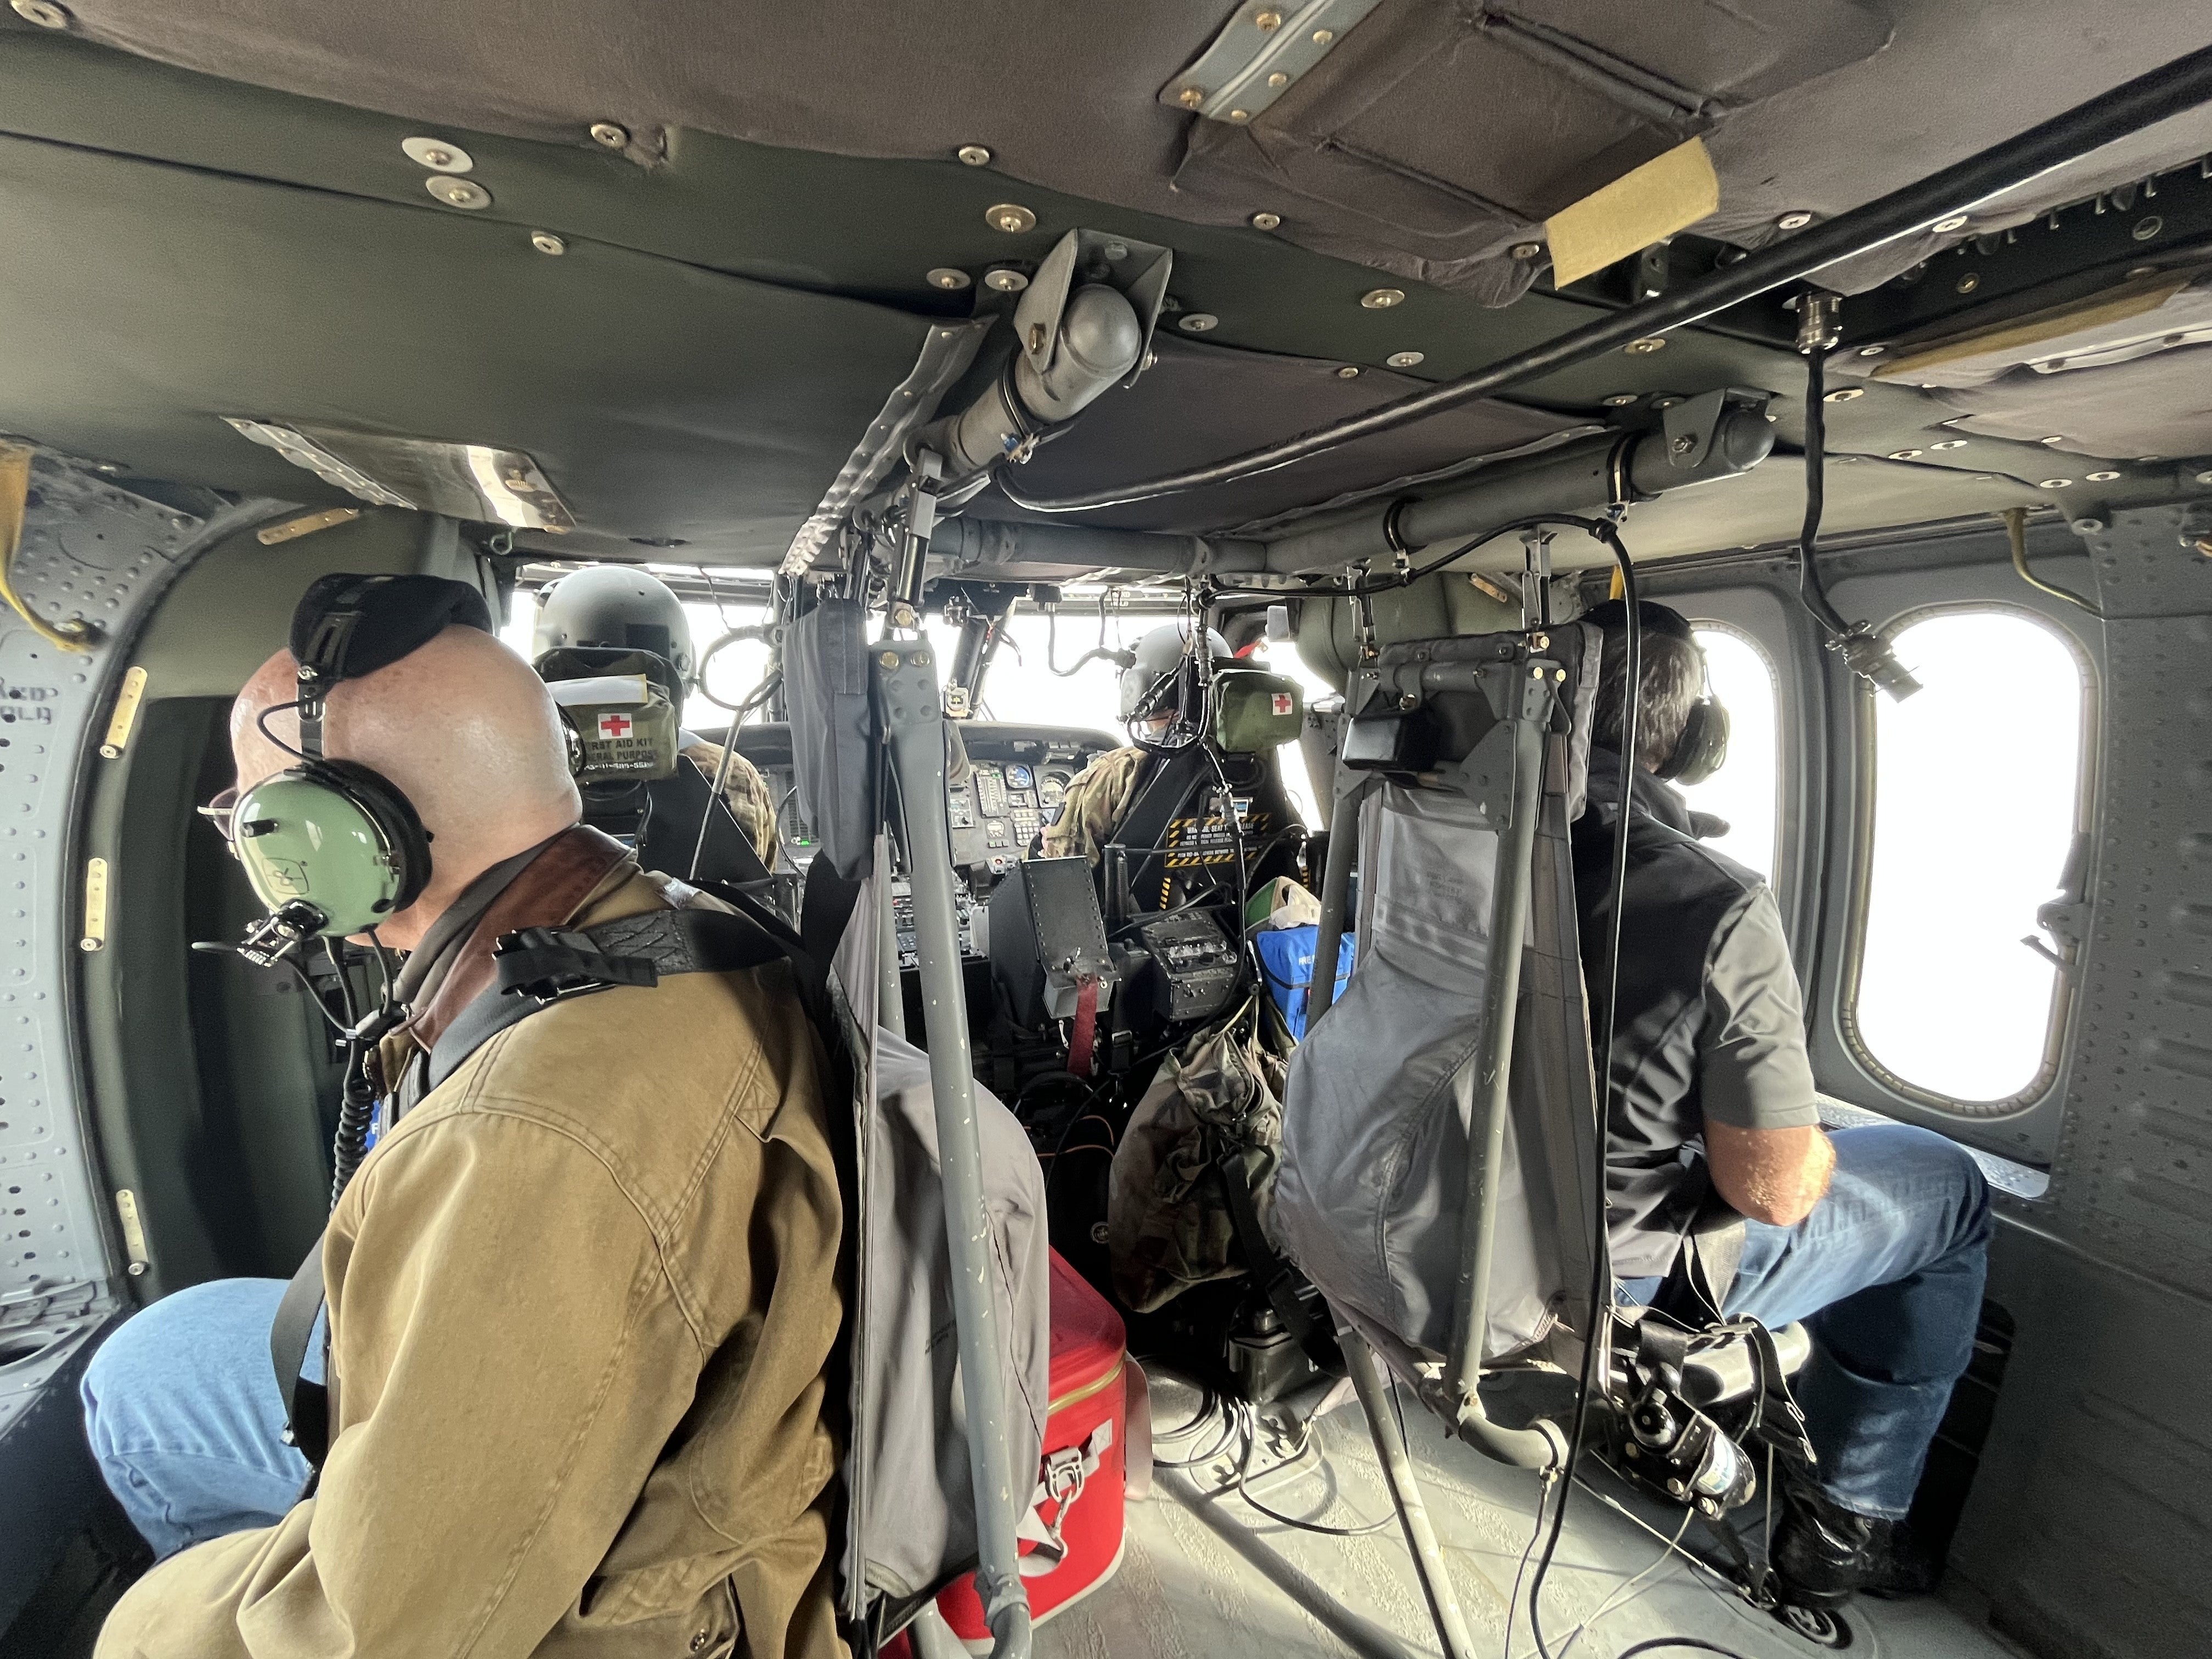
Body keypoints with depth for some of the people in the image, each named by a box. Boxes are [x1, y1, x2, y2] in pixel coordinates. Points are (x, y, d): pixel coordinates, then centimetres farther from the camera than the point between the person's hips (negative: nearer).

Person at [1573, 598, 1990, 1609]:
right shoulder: (1719, 910, -29)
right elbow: (1773, 1188, -19)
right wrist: (1814, 1145, 4)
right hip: (1621, 1274, -6)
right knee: (1951, 1188, 16)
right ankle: (1846, 1519, 30)